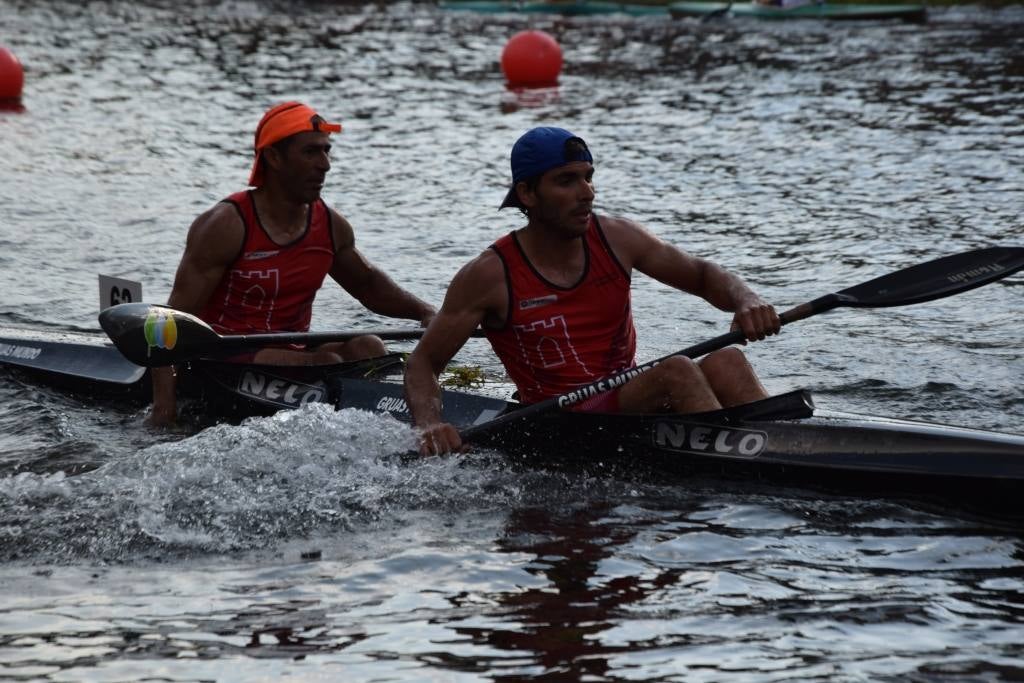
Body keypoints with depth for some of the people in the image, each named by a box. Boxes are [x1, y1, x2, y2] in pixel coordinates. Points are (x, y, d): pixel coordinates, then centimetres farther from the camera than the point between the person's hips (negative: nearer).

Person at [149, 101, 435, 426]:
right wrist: (164, 402, -25)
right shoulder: (227, 226, -12)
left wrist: (422, 311, 8)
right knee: (325, 363, -30)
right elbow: (176, 317, -14)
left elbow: (368, 284, 28)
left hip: (291, 351, 7)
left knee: (367, 348, -20)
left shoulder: (331, 226, 7)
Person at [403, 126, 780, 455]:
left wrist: (746, 301, -9)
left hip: (630, 403, 5)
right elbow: (422, 364, -3)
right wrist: (430, 425, -24)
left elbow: (704, 275, 13)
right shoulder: (491, 276, -7)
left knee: (725, 362, -22)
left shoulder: (614, 239, 5)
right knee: (676, 371, -29)